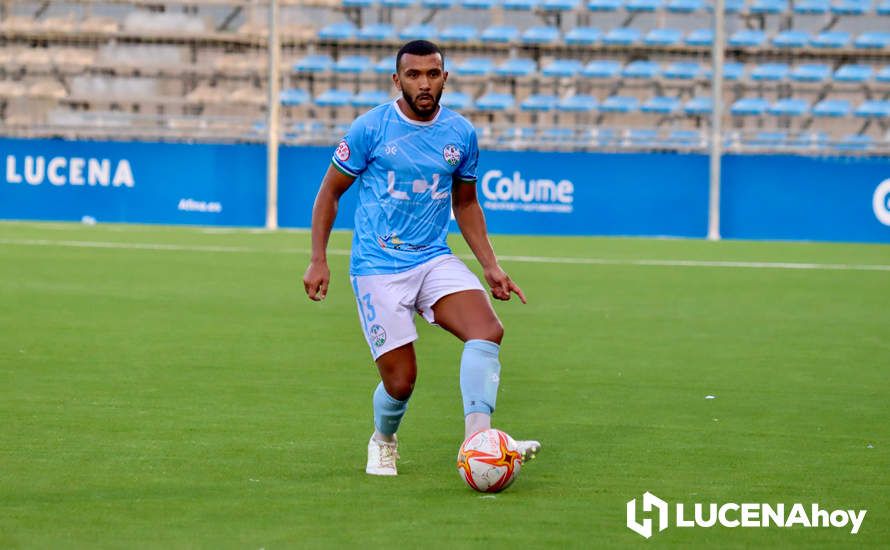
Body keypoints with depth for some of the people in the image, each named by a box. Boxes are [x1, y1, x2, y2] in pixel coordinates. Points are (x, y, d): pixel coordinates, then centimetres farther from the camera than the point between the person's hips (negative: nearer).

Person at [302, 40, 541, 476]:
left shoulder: (461, 133, 4)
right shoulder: (371, 128, -7)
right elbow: (330, 192, 2)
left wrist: (490, 266, 10)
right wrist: (317, 260, -5)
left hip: (435, 260, 4)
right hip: (378, 267, -4)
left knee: (488, 330, -24)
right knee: (400, 380, -6)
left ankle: (477, 438, -34)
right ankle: (383, 442, 27)